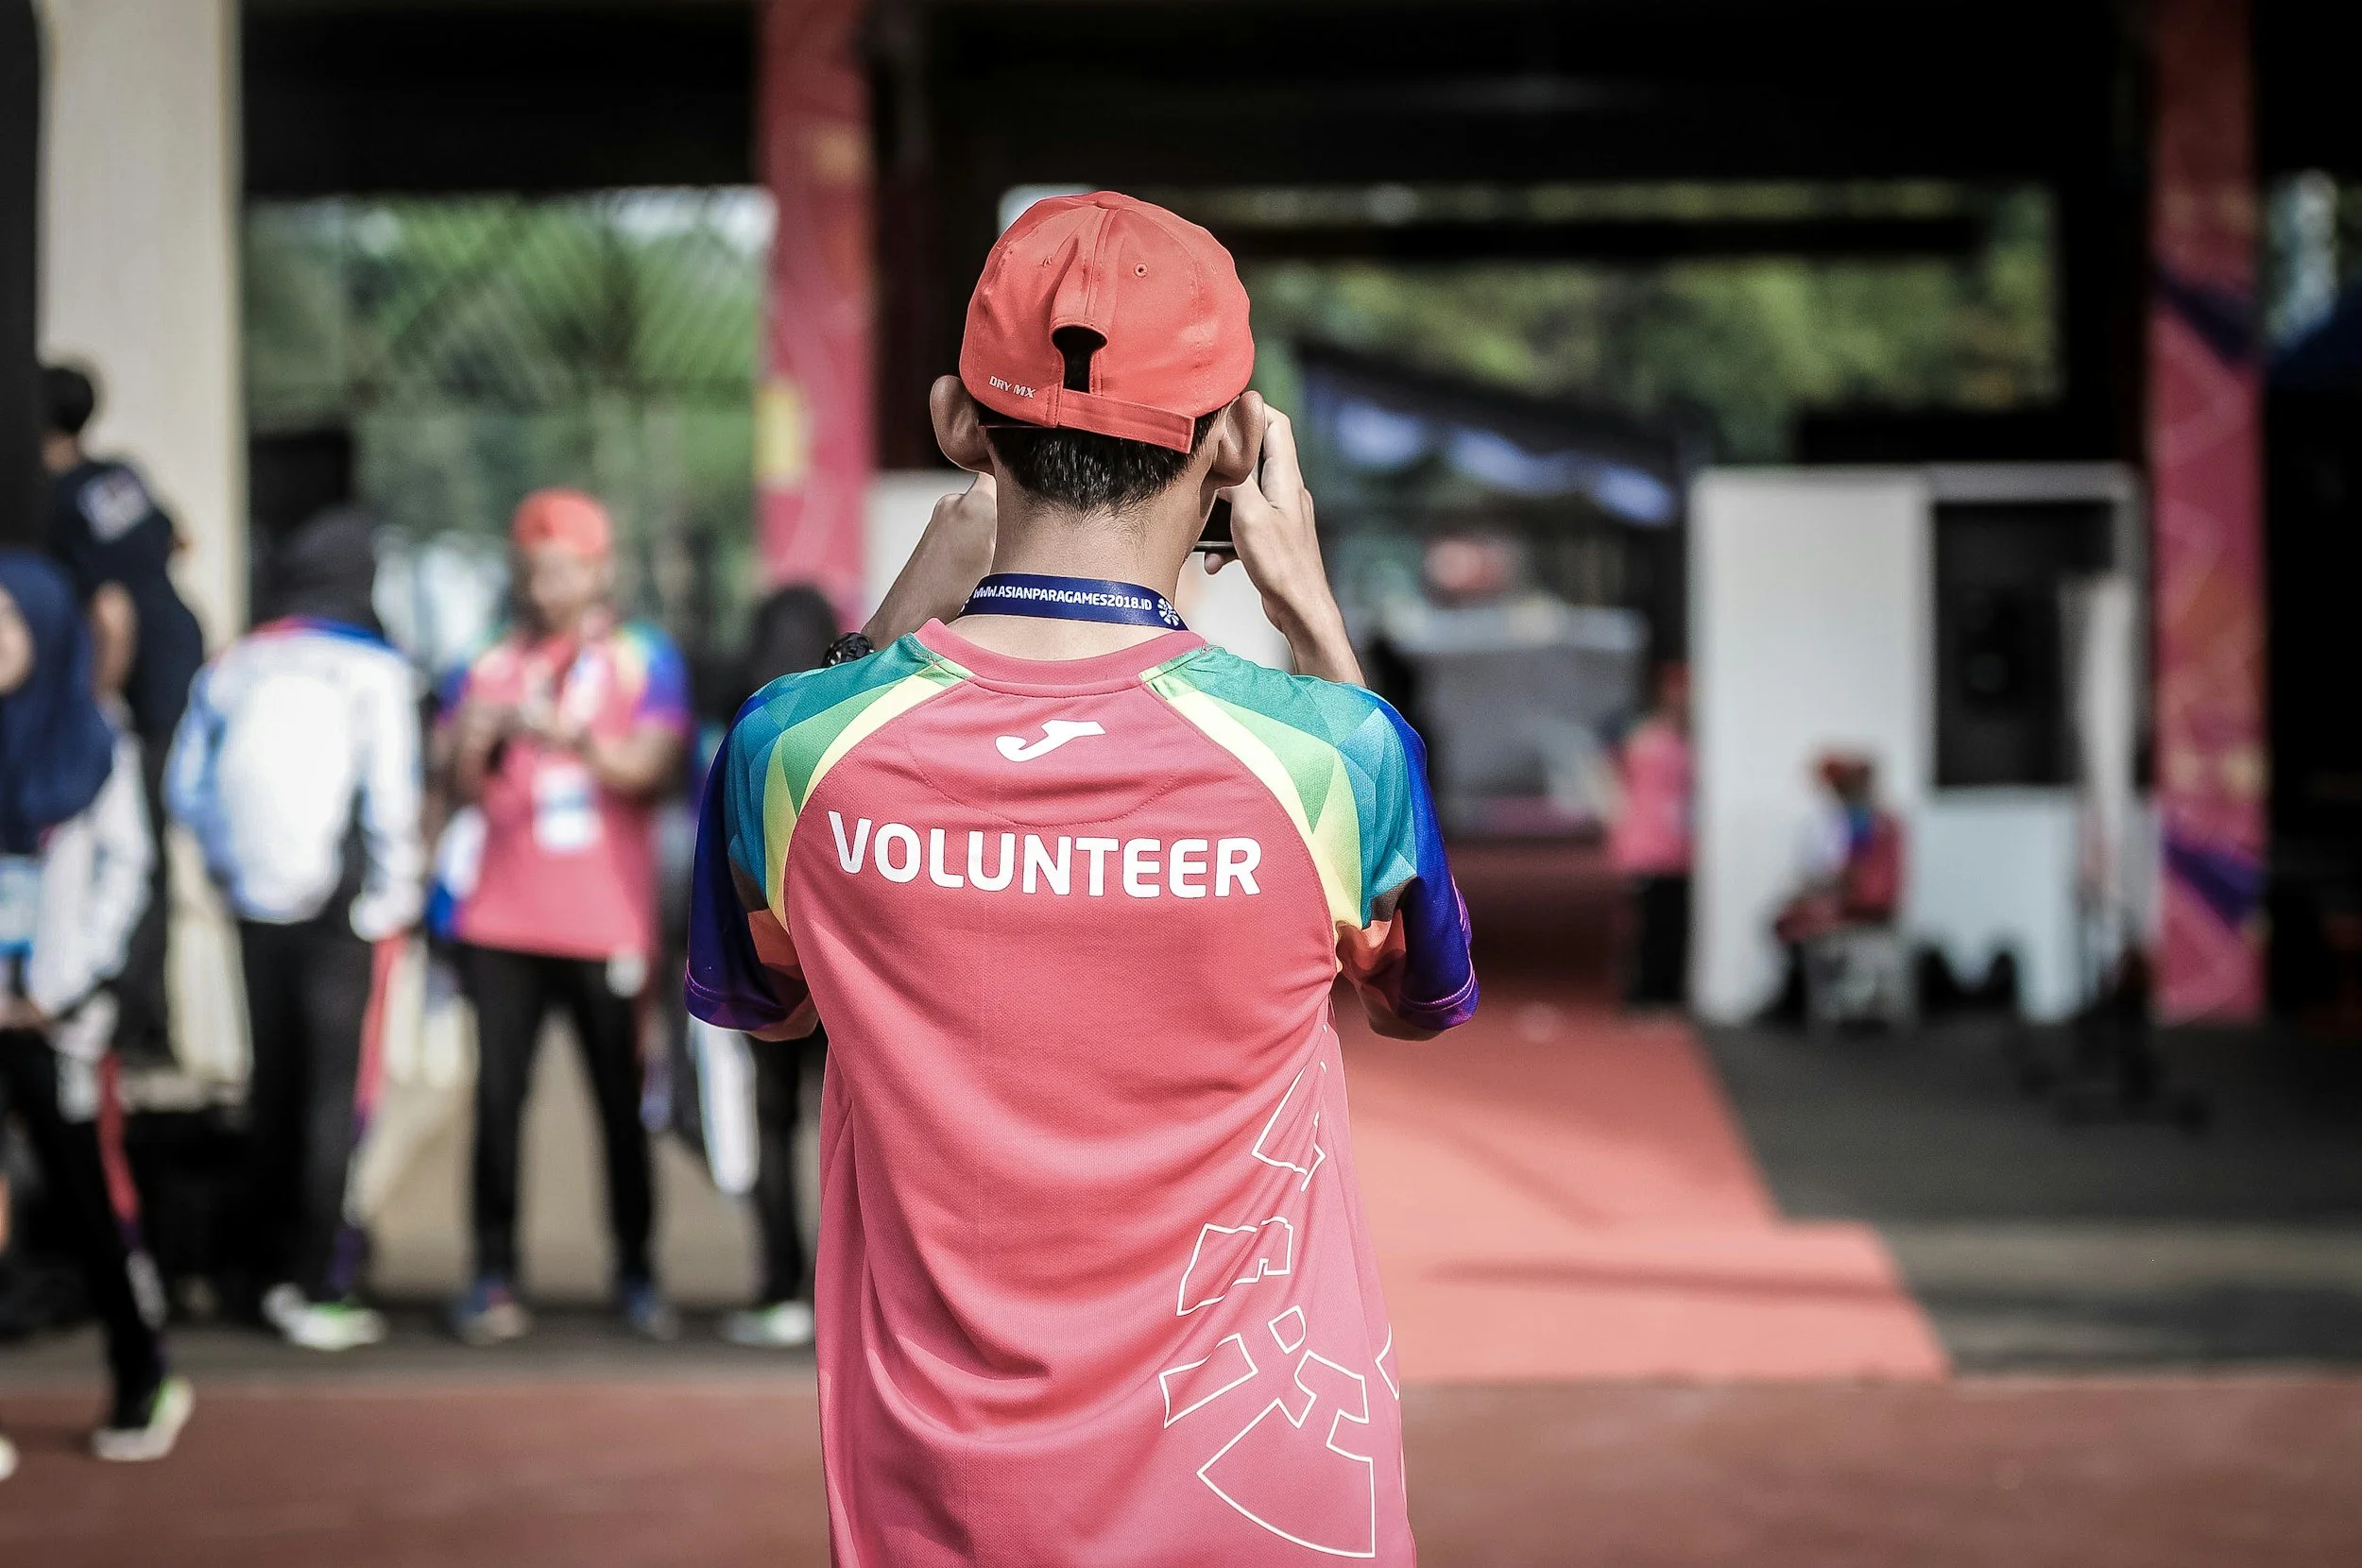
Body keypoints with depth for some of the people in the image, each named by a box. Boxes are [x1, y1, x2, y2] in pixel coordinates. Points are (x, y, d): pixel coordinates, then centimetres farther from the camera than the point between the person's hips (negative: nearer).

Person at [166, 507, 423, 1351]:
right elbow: (391, 798, -12)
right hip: (347, 910, -5)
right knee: (336, 1091, -2)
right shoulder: (374, 671, -9)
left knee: (273, 1083, 14)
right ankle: (321, 1289, -3)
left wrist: (234, 867, 16)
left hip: (259, 904, 5)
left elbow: (186, 788, 7)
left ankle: (273, 1269, 21)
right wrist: (395, 893, -1)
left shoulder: (231, 668, 6)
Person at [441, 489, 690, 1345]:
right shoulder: (493, 665, 12)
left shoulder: (643, 659, 5)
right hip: (505, 919, 2)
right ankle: (493, 1275, -1)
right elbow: (465, 791, 7)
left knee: (621, 1098, 1)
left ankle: (636, 1272, 11)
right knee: (498, 1094, -4)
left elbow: (652, 770, -8)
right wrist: (478, 746, -15)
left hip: (607, 920, -2)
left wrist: (572, 737, -24)